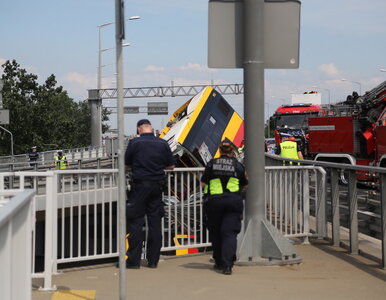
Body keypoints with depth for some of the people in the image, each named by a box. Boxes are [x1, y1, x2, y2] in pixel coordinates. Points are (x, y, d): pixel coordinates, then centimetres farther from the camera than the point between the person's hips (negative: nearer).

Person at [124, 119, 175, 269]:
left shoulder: (134, 143, -6)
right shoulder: (163, 144, 3)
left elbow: (126, 164, 2)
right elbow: (171, 166, 8)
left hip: (140, 185, -3)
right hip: (157, 186, 3)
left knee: (136, 222, 1)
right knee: (155, 223, 9)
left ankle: (134, 260, 0)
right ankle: (153, 260, 12)